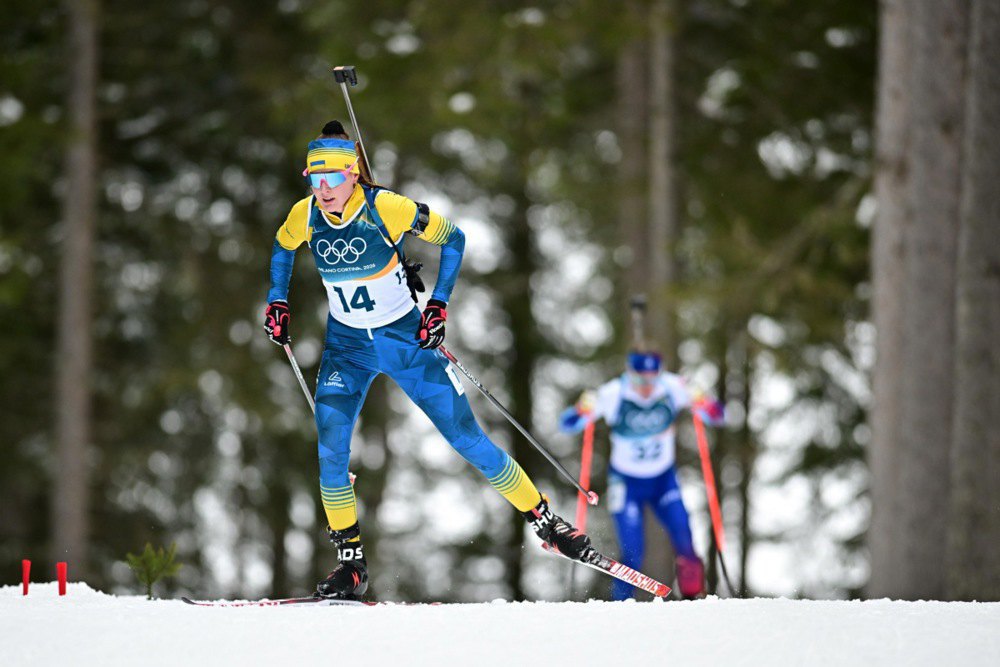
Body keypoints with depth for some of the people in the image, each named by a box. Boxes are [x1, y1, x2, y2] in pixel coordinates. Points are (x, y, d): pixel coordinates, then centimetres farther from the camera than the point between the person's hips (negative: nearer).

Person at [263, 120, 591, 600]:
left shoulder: (386, 209, -23)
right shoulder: (306, 217, -12)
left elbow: (452, 238, -8)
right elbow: (283, 247, 13)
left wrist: (439, 303, -12)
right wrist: (277, 301, 4)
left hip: (406, 339, -2)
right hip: (347, 345, 3)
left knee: (467, 439, -2)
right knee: (331, 446, -16)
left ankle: (543, 519, 15)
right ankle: (351, 565, -5)